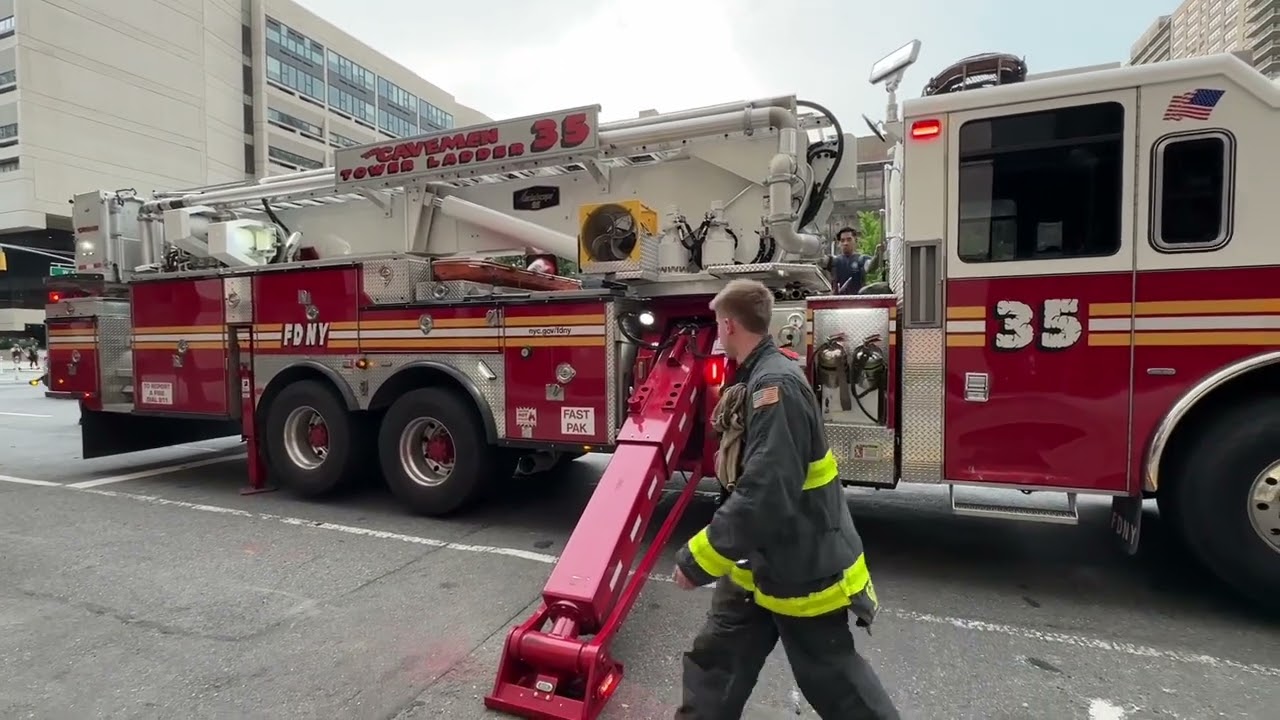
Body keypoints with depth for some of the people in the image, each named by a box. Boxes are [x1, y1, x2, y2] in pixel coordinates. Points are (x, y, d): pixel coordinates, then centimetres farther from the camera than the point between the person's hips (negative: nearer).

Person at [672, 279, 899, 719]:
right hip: (763, 561, 9)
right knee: (715, 658, 17)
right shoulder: (761, 378, 6)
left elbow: (766, 495, -33)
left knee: (831, 679, 12)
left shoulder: (775, 384, -26)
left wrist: (699, 560, -27)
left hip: (803, 567, -9)